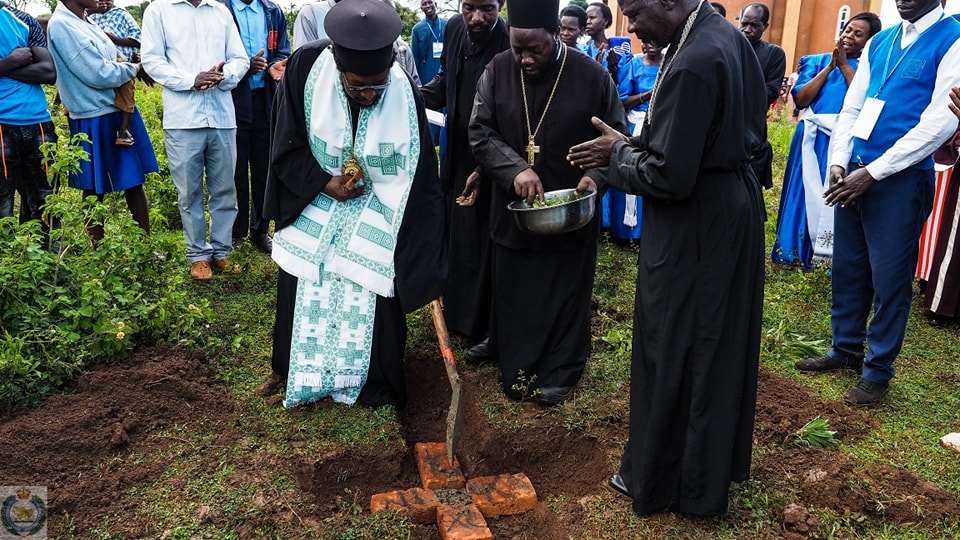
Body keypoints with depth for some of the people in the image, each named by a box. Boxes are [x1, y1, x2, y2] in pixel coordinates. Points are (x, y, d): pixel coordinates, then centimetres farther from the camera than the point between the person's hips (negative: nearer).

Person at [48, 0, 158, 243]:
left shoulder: (84, 22, 10)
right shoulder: (61, 25, -16)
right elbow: (99, 75, -20)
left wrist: (134, 64, -4)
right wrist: (135, 68, -5)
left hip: (120, 112, 8)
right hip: (96, 122, -8)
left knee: (135, 182, 10)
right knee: (95, 190, 5)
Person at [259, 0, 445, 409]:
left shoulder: (404, 94, -23)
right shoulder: (306, 67, -21)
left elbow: (418, 181, -19)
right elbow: (286, 146, -9)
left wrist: (427, 262, -19)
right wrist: (324, 183, -22)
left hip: (373, 215, -1)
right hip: (311, 203, 2)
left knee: (369, 298, 3)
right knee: (300, 292, 13)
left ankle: (372, 384, 26)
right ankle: (292, 369, 37)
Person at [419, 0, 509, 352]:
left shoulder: (511, 44, -22)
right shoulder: (454, 28, -1)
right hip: (457, 154, 7)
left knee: (485, 246, 2)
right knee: (455, 237, 19)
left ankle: (488, 329, 18)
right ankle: (458, 310, 39)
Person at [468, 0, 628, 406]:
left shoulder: (592, 76, -9)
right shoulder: (497, 71, -5)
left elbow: (617, 137, 0)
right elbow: (480, 132, -6)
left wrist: (595, 175, -19)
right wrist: (515, 170, -22)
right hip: (513, 209, 2)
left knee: (566, 296, 10)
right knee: (515, 295, 13)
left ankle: (560, 373, 26)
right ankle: (516, 369, 29)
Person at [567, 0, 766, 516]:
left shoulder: (692, 65, -26)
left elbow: (668, 178, -26)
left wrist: (618, 153, -8)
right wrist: (637, 143, 4)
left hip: (694, 228, -10)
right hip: (734, 207, 10)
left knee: (671, 356, 6)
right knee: (718, 344, 22)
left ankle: (659, 479, 26)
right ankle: (717, 461, 41)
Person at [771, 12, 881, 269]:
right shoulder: (818, 61, 12)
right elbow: (801, 98, -1)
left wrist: (844, 65, -8)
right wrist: (830, 66, -4)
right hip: (813, 138, 2)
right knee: (806, 193, 6)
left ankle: (830, 256, 5)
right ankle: (797, 253, 16)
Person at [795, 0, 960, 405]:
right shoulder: (879, 42, 12)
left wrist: (872, 173, -16)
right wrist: (839, 163, -3)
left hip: (902, 179, -6)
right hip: (854, 173, 6)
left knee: (889, 278, 3)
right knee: (846, 267, 14)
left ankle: (878, 370, 18)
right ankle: (846, 349, 31)